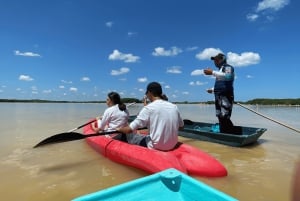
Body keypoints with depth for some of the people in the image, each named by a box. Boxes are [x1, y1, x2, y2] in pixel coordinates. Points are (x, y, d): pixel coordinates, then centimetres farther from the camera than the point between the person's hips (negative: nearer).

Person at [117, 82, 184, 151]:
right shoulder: (174, 107, -1)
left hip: (156, 147, -6)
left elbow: (130, 129, -14)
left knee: (129, 135, 15)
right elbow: (181, 126, 13)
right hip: (172, 146, 6)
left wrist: (120, 129, 7)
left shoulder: (148, 108, -15)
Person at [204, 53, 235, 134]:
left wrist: (213, 72, -27)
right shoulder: (220, 70, 24)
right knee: (220, 118, 9)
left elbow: (227, 76, -25)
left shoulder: (228, 67, -1)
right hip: (219, 96, 9)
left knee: (225, 117, -16)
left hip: (225, 96, -9)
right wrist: (212, 89, 20)